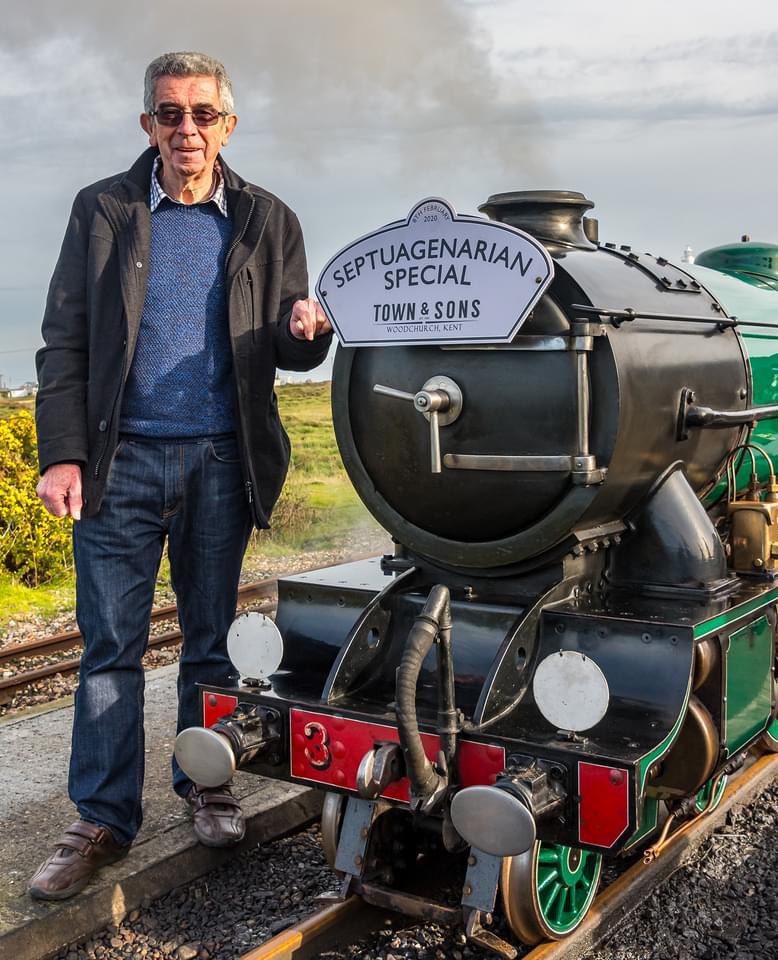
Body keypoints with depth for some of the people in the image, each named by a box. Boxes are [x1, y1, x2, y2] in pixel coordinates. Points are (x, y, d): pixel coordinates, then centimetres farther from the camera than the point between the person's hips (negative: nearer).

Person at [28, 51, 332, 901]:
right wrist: (62, 455, -8)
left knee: (212, 639, 10)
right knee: (110, 646, 1)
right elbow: (64, 343, 2)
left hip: (223, 463, 1)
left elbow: (291, 352, 9)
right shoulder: (102, 211, 5)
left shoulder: (267, 222, 8)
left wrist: (306, 331, -16)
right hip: (121, 458, -1)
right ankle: (102, 821, 11)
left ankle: (205, 784, 27)